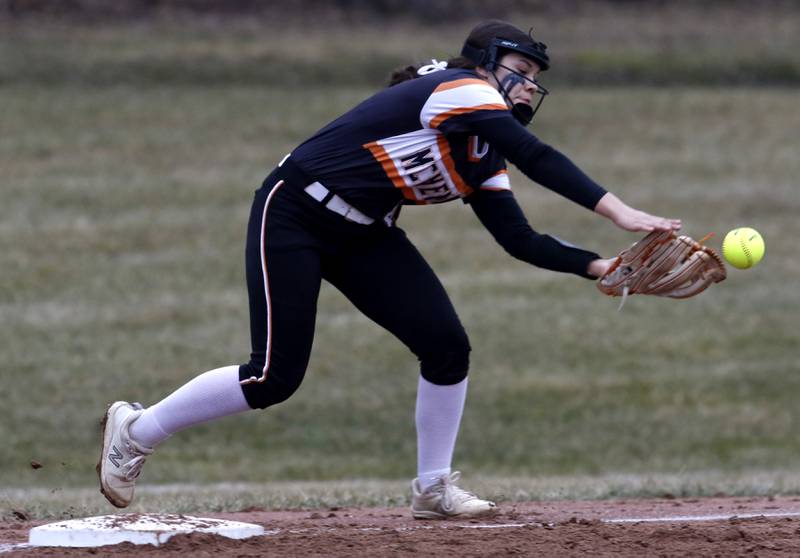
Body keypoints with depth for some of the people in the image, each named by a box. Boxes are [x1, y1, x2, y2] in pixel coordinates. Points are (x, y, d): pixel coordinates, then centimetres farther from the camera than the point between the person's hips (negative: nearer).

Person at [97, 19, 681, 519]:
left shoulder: (482, 160, 8)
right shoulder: (459, 89, -18)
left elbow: (521, 240, 4)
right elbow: (536, 156, -30)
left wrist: (600, 266, -8)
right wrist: (618, 212, -35)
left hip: (363, 236, 9)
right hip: (292, 217, -9)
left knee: (448, 348, -4)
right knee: (275, 377, -11)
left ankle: (433, 488, 11)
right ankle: (137, 431, 9)